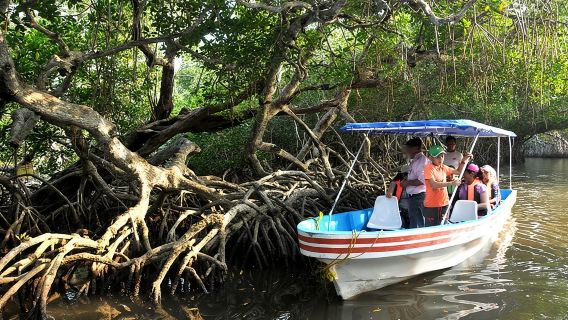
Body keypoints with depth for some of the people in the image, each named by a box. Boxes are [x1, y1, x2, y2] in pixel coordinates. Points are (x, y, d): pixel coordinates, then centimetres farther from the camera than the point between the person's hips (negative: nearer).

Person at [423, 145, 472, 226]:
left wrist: (464, 160, 10)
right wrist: (451, 183, -27)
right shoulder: (429, 168, -13)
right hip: (431, 205, -7)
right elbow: (434, 184, -25)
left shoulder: (443, 167, 9)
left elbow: (458, 171, 24)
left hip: (444, 204, 7)